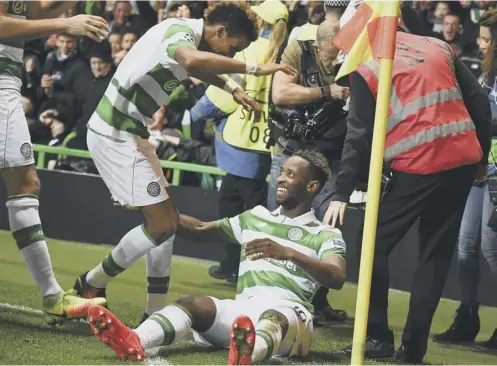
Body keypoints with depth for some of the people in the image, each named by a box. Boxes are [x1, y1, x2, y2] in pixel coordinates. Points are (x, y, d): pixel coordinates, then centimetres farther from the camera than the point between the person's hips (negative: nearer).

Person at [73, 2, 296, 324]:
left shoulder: (185, 32, 12)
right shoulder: (180, 30, -18)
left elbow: (192, 67, 38)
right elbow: (192, 59, -45)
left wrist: (232, 88, 32)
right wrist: (253, 68, -41)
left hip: (132, 135, 10)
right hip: (117, 136, -10)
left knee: (168, 221, 10)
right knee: (161, 225, -9)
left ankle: (156, 312, 12)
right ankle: (92, 285, 6)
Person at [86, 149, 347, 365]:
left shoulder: (326, 235, 11)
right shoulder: (256, 218, 29)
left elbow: (337, 278, -9)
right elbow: (198, 231, 34)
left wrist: (288, 253, -24)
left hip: (288, 310, -4)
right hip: (242, 309, 5)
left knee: (274, 319, -40)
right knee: (195, 304, -26)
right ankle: (134, 341, -58)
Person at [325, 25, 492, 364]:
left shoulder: (366, 66, 2)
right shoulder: (437, 46, 16)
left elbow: (361, 136, -3)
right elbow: (478, 101, 12)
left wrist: (342, 193, -2)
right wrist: (482, 156, 19)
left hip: (417, 166, -5)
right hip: (463, 160, 5)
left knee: (374, 245, 8)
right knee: (436, 254, 11)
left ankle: (378, 337, 2)